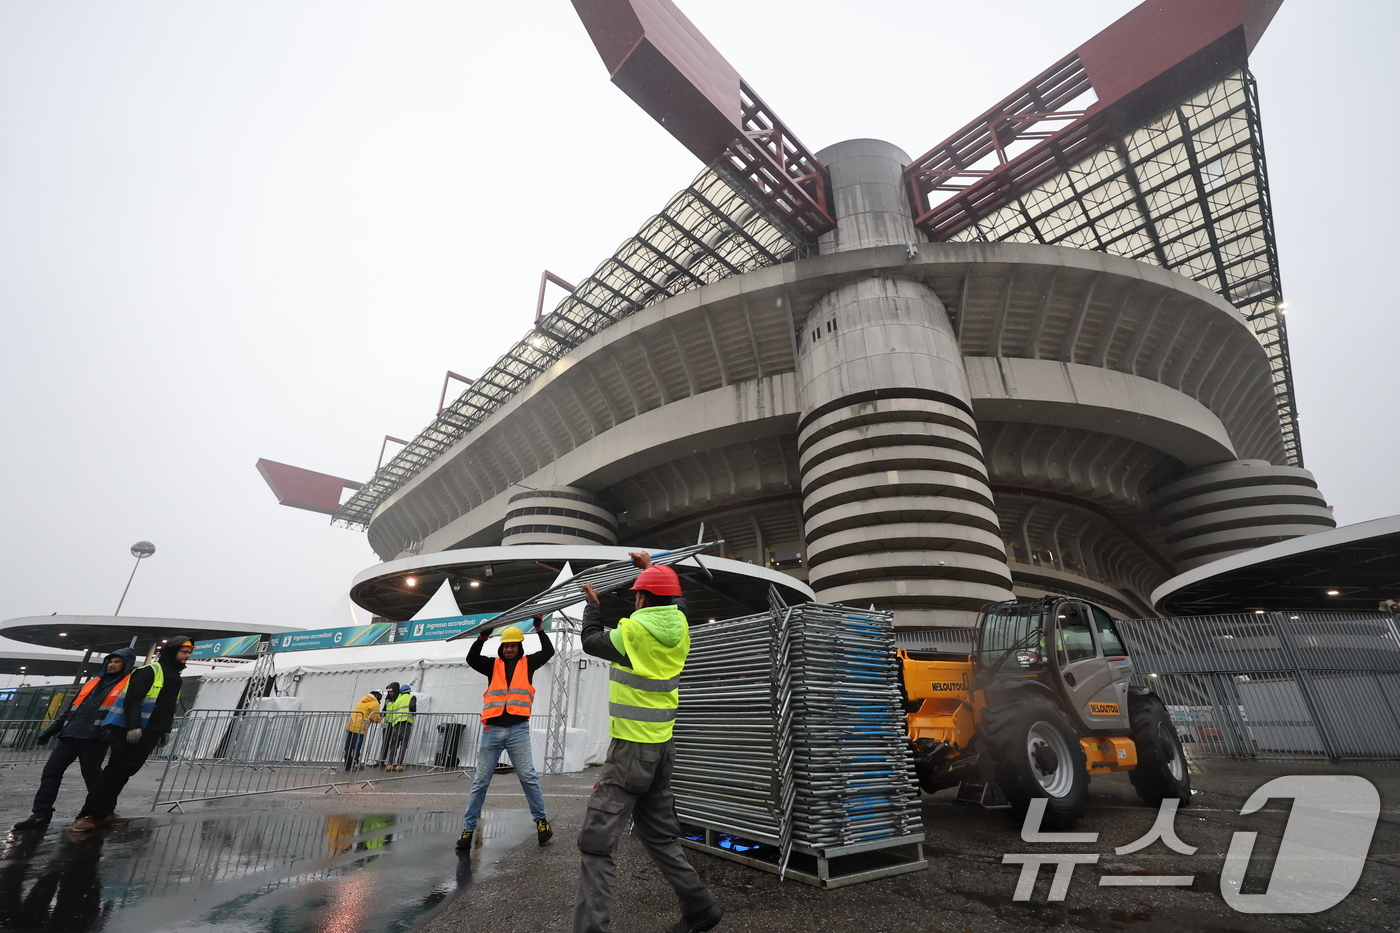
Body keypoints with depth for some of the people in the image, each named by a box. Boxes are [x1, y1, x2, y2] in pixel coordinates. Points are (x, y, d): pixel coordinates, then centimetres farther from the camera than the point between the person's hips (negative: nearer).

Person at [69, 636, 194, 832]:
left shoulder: (174, 677, 16)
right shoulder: (149, 671, -14)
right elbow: (132, 700, -20)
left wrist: (165, 730, 20)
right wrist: (133, 726, -27)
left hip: (149, 734, 8)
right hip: (130, 731, -8)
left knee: (124, 772, 10)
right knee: (115, 771, -7)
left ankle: (104, 813, 16)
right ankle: (87, 815, 0)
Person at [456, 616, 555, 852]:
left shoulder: (527, 663, 7)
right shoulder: (493, 665, 9)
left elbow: (548, 651, -3)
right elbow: (471, 659, -6)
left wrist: (539, 628, -8)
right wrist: (483, 636, -19)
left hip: (518, 730, -1)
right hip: (491, 730, 2)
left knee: (528, 776, 1)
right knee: (480, 780, 9)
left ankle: (541, 819, 13)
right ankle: (468, 827, 20)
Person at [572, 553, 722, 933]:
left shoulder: (634, 630, -19)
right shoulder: (680, 628, -1)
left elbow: (591, 642, 0)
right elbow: (672, 600, 22)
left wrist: (592, 604, 16)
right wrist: (651, 567, 34)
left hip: (631, 749, -7)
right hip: (663, 747, 7)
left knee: (597, 842, 0)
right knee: (660, 835, 22)